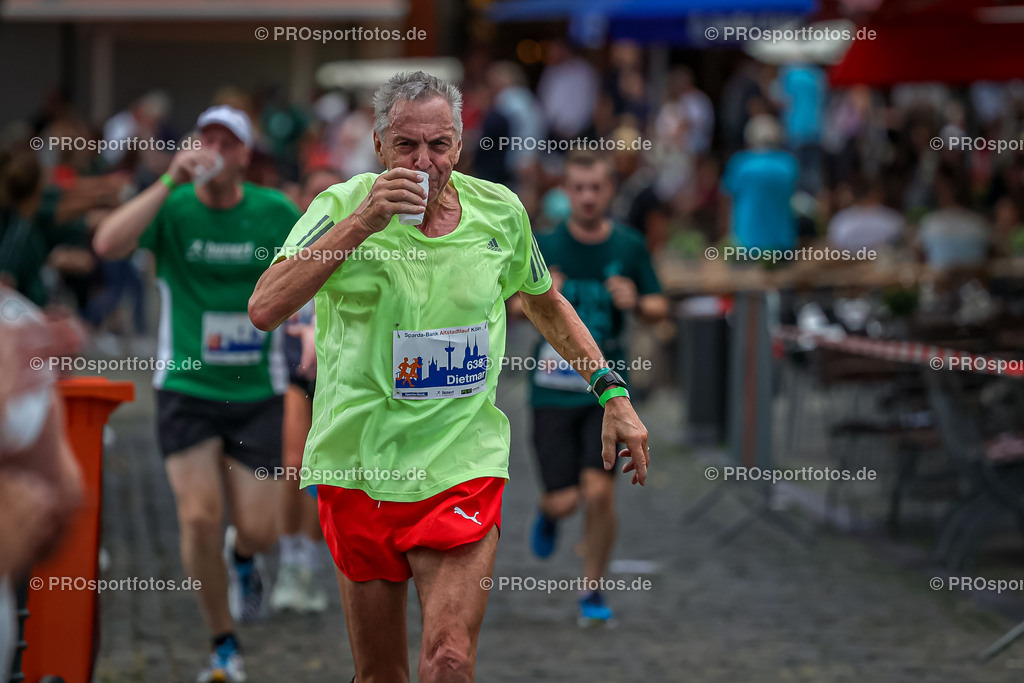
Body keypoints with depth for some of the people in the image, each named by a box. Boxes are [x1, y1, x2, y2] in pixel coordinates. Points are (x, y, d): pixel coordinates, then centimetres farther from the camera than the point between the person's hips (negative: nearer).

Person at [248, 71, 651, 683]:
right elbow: (264, 310, -21)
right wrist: (361, 223, -26)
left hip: (462, 466, 0)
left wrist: (613, 394, 14)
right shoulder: (343, 208, -7)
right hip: (357, 467, 0)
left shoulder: (498, 212, 1)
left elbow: (545, 305, 21)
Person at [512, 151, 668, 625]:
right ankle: (548, 514, 36)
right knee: (564, 501, -4)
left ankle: (593, 588, 9)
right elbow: (515, 308, 4)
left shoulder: (630, 246, 0)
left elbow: (659, 309, 9)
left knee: (599, 492, -12)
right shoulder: (544, 245, -2)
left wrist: (636, 303, -14)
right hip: (554, 387, 0)